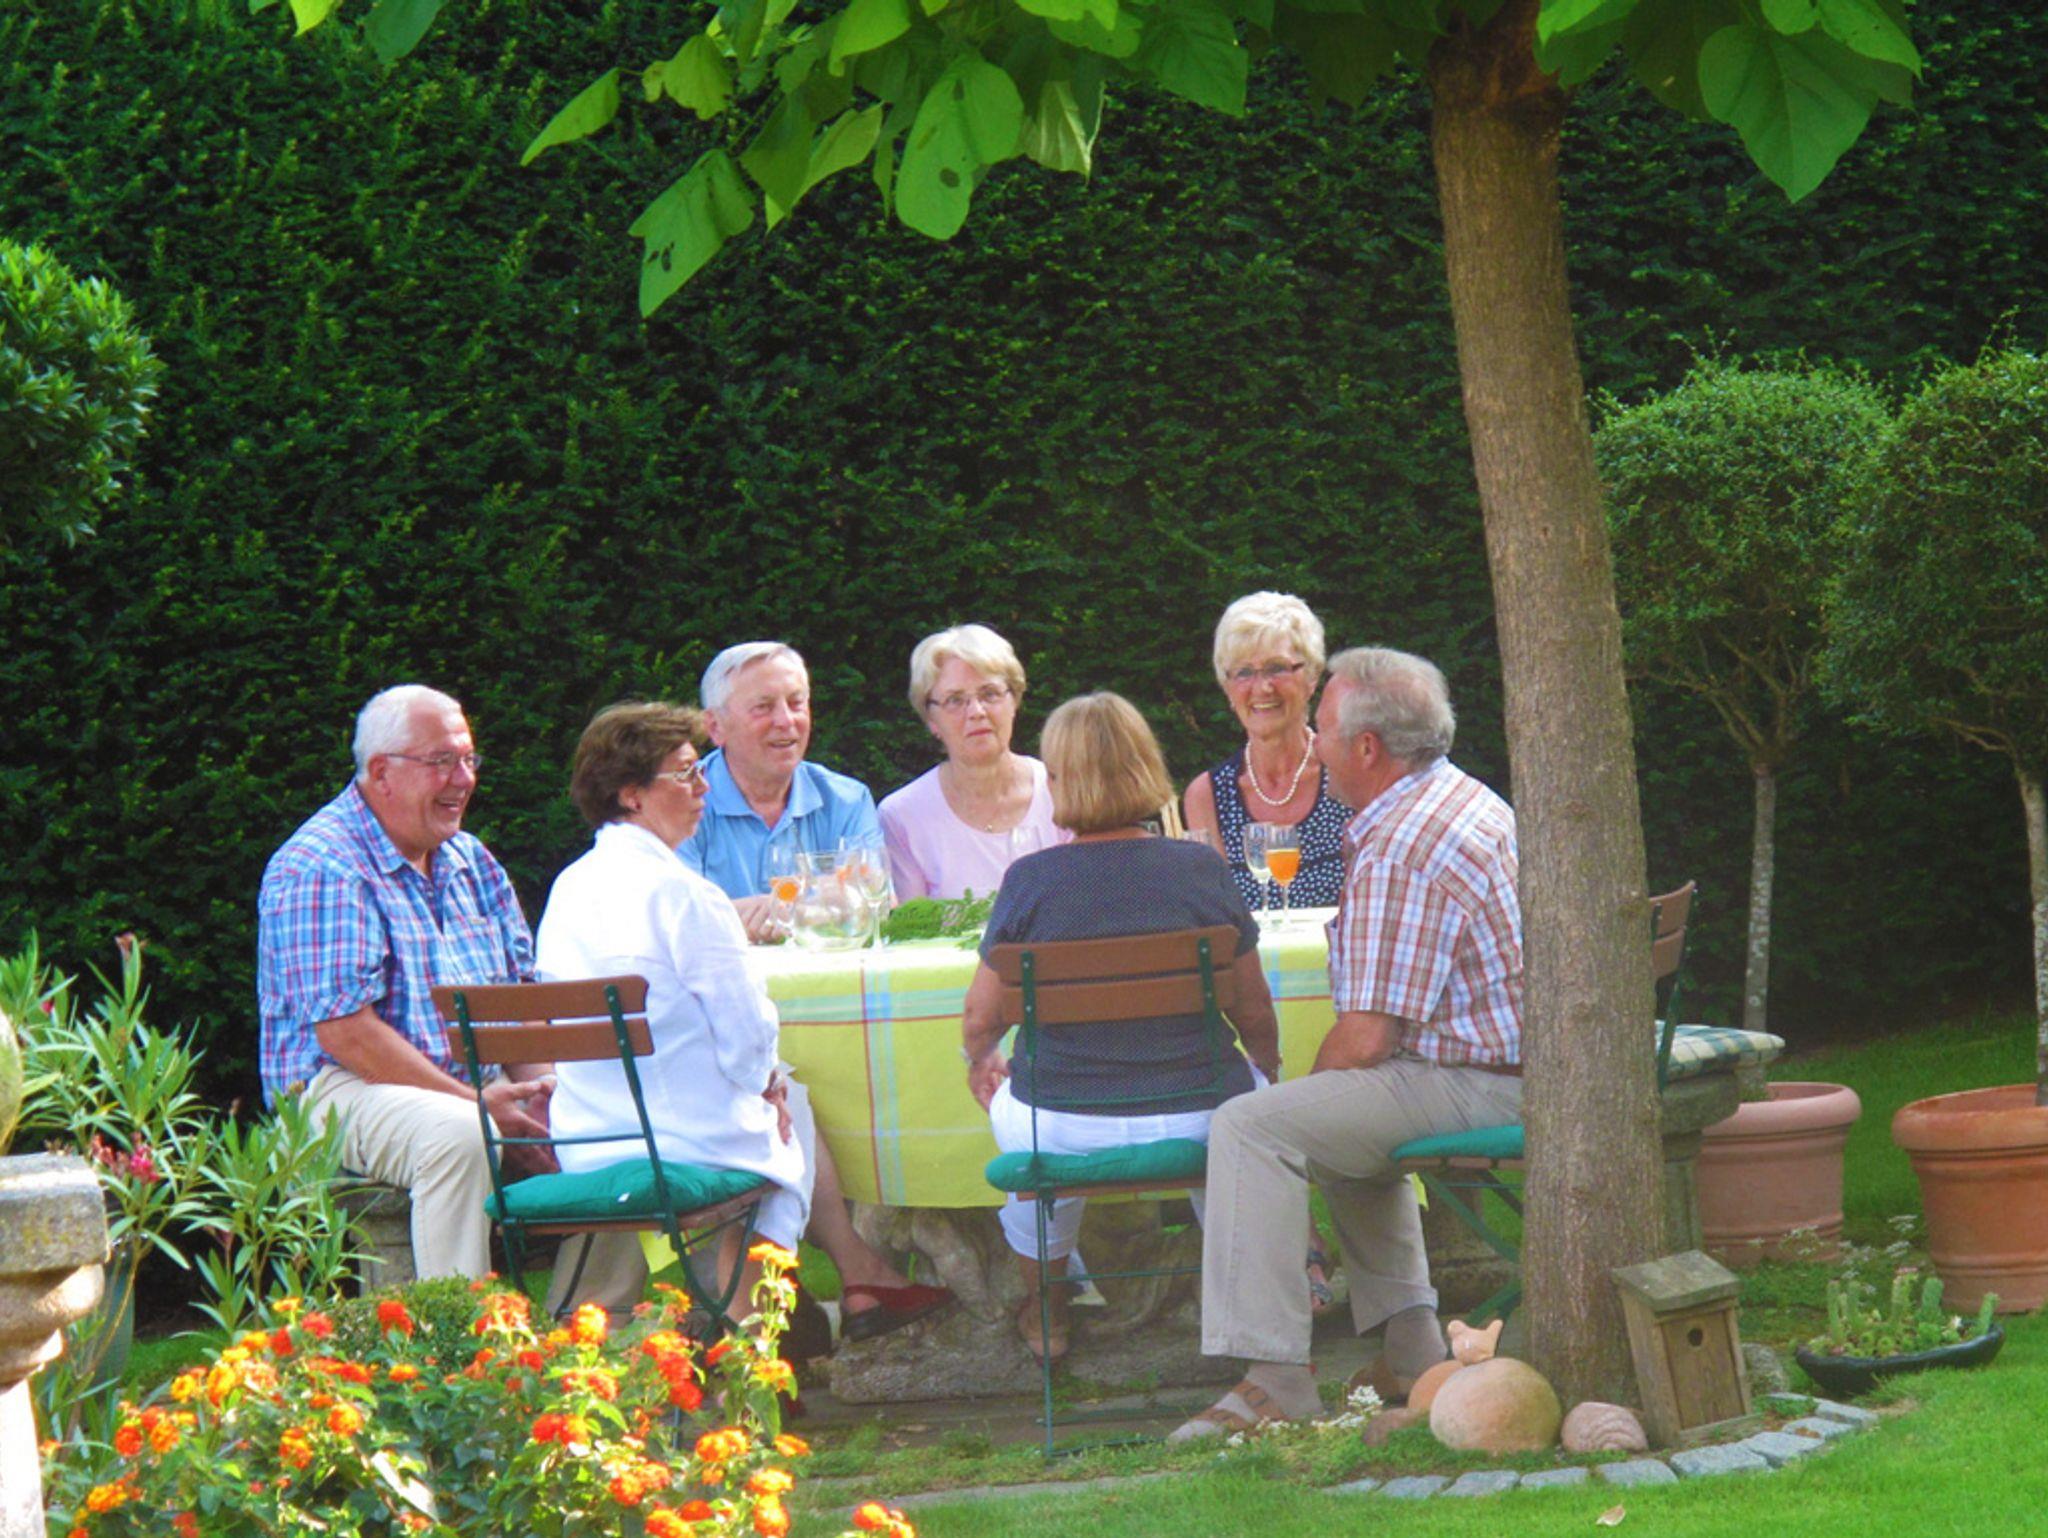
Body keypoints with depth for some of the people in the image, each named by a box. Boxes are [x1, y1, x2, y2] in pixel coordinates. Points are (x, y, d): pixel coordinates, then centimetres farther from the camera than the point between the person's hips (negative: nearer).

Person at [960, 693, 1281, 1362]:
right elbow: (1255, 1013, 1)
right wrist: (1267, 1071, 24)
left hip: (1063, 1132, -1)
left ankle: (1043, 1312, 46)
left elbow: (981, 1017, -2)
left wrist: (979, 1062, 22)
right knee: (1248, 1090, 36)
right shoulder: (1200, 869, -7)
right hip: (1195, 1121, 1)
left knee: (1009, 1101, 35)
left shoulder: (1030, 880, -11)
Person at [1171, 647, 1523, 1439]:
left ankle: (1274, 1379, -23)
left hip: (1475, 1086, -11)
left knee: (1251, 1127, -19)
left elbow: (1368, 1036, -20)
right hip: (1519, 1068, 11)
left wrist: (1307, 1083, 0)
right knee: (1339, 1111, 36)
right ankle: (1408, 1345, 30)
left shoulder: (1399, 850, -19)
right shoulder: (1464, 799, 16)